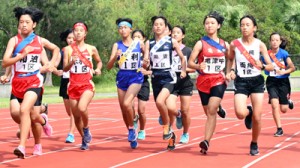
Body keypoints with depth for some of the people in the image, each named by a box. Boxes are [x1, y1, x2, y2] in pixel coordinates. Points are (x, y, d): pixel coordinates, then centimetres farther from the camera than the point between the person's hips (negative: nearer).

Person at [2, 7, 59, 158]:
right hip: (17, 82, 2)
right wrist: (22, 55, -25)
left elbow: (56, 49, 25)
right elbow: (5, 63, -14)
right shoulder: (14, 40, -3)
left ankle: (22, 146, -27)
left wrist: (51, 64, 12)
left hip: (34, 81, -2)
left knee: (24, 110, -24)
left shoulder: (40, 41, 3)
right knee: (15, 113, 8)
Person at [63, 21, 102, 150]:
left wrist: (98, 69, 1)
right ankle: (84, 139, 29)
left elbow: (99, 61, 21)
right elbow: (65, 69, -2)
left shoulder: (91, 49, 4)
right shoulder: (68, 49, 3)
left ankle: (86, 129, 2)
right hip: (73, 85, 2)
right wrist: (72, 62, -21)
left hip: (87, 84, -2)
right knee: (76, 116, 6)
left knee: (82, 108, -27)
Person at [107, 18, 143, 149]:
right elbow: (109, 66, -5)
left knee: (126, 103, -25)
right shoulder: (117, 45, 2)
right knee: (123, 109, 7)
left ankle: (132, 129, -1)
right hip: (121, 78, 3)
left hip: (136, 77, -3)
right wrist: (115, 57, -24)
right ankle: (132, 137, 25)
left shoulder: (138, 43, 1)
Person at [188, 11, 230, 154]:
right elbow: (190, 62, -5)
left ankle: (206, 141, -22)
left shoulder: (225, 44, 6)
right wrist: (198, 66, -26)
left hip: (219, 81, 0)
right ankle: (208, 137, 22)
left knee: (211, 111, -17)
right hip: (204, 81, 0)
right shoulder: (201, 43, -1)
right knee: (208, 113, 8)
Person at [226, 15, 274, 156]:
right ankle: (248, 112, 18)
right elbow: (230, 60, 19)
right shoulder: (234, 44, -1)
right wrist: (229, 72, 2)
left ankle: (254, 144, 24)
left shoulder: (260, 44, -3)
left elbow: (271, 66, -1)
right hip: (241, 82, 0)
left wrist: (262, 66, -22)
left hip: (256, 82, 0)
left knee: (257, 118, -1)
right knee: (240, 114, -21)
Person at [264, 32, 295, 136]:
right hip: (272, 82, 1)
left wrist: (284, 72, -22)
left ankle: (288, 102, 41)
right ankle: (279, 129, -7)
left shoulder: (284, 53, -9)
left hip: (283, 82, -1)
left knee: (283, 109, 2)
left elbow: (292, 68, -6)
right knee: (274, 104, -18)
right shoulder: (267, 54, -5)